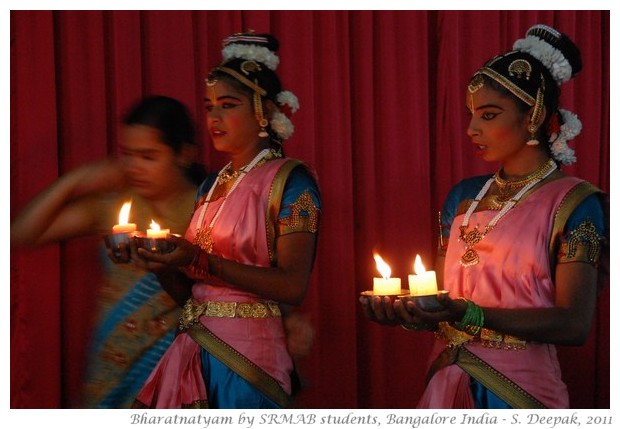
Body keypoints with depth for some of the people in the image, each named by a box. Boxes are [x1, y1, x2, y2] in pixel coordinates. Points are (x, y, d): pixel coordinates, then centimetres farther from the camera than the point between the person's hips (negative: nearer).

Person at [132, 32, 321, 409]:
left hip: (248, 357, -6)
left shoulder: (290, 180, -6)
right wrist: (161, 262, -6)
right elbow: (187, 292, 14)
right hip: (195, 352, 6)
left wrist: (203, 262, -22)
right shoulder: (212, 186, 14)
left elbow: (293, 286, -17)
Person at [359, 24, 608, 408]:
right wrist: (406, 312, -10)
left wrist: (469, 315, -26)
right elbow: (444, 302, 13)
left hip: (518, 388, -5)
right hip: (447, 379, 5)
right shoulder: (464, 196, 8)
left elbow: (574, 325, -17)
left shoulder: (573, 203, -9)